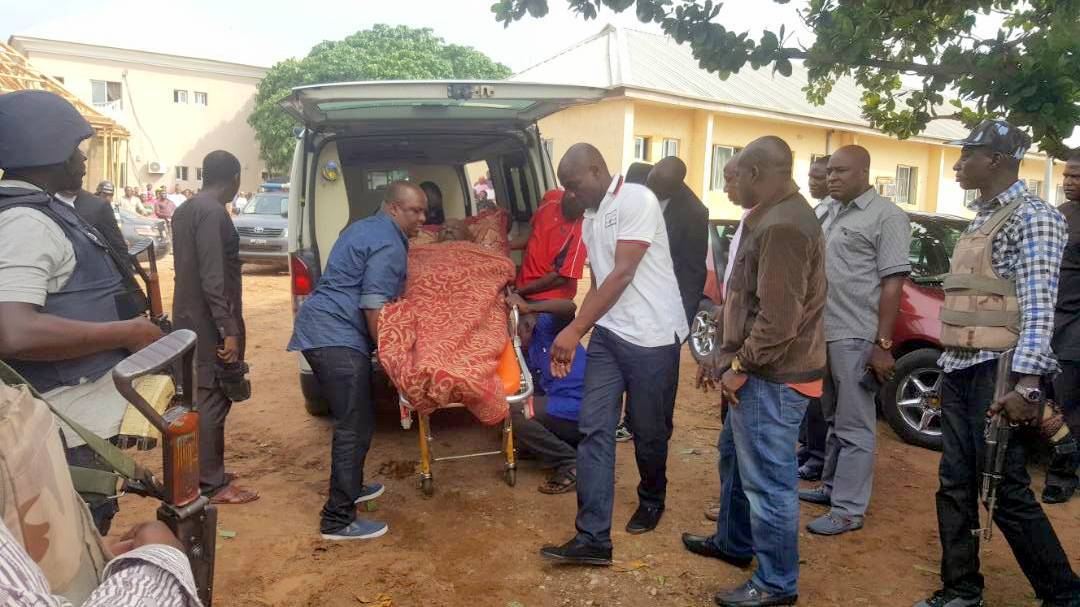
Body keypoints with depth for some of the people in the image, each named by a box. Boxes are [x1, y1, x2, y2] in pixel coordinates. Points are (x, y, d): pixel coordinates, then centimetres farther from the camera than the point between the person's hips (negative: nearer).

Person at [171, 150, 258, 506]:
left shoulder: (186, 210, 14)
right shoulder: (213, 213, -17)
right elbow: (213, 278, -23)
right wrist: (229, 330, -22)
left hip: (190, 320, 10)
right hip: (209, 324, -10)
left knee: (197, 398, 17)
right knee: (212, 401, -3)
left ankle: (197, 476, 27)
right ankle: (212, 485, 6)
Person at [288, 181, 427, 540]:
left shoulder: (366, 228, 19)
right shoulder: (389, 245, -14)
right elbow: (374, 308, -19)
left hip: (320, 331, 11)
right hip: (337, 338, -11)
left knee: (353, 419, 21)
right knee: (355, 426, -8)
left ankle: (349, 487, 36)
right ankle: (338, 520, -3)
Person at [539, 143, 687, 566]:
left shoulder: (637, 200, -13)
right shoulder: (591, 216, 13)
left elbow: (622, 275, -19)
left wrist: (574, 329, -20)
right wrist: (581, 331, 13)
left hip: (652, 335, -7)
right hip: (607, 334, 7)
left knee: (649, 430, 9)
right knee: (594, 430, -2)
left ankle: (652, 500, 37)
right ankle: (593, 538, 1)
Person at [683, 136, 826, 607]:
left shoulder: (783, 227, -22)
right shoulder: (772, 217, 13)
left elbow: (779, 319, -26)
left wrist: (739, 367, -15)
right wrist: (725, 355, 17)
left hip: (772, 378, -11)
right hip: (759, 372, 11)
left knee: (767, 480, 1)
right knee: (735, 457, 24)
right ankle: (734, 542, 42)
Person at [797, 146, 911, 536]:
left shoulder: (885, 216, -8)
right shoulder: (825, 212, 13)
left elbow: (892, 282, -13)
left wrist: (883, 344, -17)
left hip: (856, 338, -7)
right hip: (822, 333, 7)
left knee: (854, 426, 0)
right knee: (831, 420, 17)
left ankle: (849, 509, 8)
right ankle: (831, 487, 30)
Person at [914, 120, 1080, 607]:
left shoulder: (1032, 216, -10)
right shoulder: (982, 216, 16)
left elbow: (1038, 307, -18)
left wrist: (1026, 384, -24)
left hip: (998, 373, -8)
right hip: (959, 371, 8)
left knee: (1006, 492, 0)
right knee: (955, 486, 11)